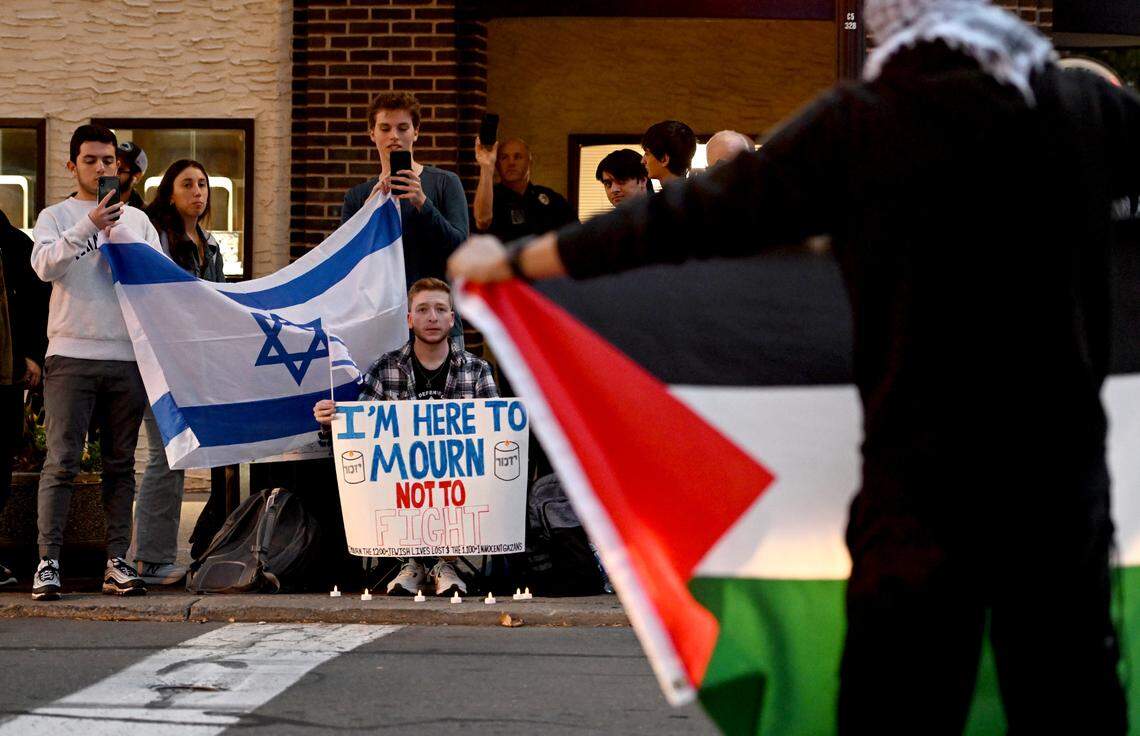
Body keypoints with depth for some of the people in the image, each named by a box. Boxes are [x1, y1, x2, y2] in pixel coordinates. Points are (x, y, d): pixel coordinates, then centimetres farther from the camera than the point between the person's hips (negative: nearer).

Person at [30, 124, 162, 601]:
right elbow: (44, 265, -12)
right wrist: (89, 227, -21)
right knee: (61, 462, -8)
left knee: (121, 464, 5)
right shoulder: (56, 217, 7)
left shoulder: (137, 220, 16)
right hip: (72, 355, -3)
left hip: (128, 356, 3)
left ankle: (116, 562, 8)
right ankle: (48, 561, -8)